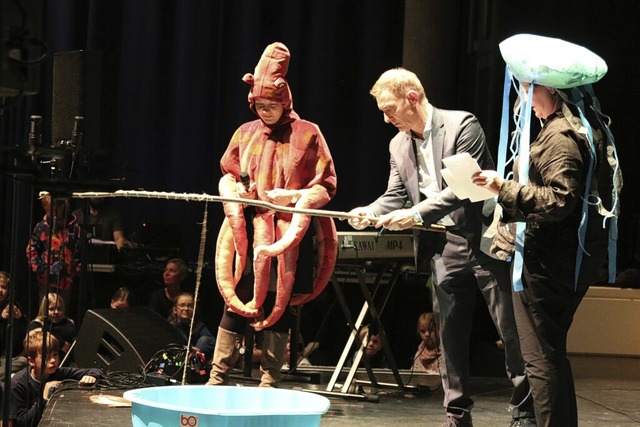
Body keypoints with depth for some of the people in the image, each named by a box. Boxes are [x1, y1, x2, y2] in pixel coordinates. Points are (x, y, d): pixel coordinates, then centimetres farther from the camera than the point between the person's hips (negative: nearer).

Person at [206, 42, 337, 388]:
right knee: (236, 302, 0)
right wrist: (233, 189, 0)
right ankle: (217, 378, 4)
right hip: (248, 232, 3)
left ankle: (269, 382, 8)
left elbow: (326, 186, -1)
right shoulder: (246, 133, 12)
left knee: (279, 307, 2)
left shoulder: (308, 134, 0)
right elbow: (227, 174, 22)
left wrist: (292, 196, -16)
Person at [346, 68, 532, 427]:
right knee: (450, 333, 8)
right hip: (445, 246, 6)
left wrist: (417, 214, -25)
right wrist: (370, 213, -11)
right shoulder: (399, 145, 11)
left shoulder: (462, 125, -11)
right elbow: (395, 196, 10)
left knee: (512, 330, -2)